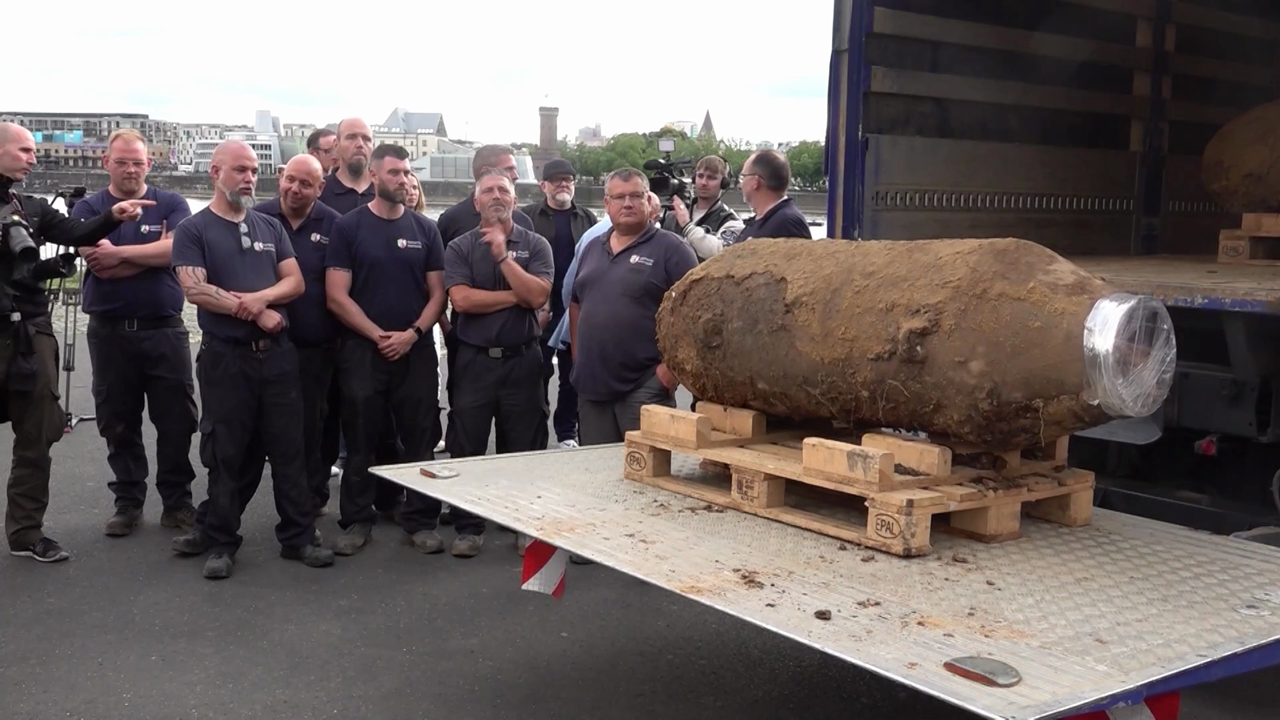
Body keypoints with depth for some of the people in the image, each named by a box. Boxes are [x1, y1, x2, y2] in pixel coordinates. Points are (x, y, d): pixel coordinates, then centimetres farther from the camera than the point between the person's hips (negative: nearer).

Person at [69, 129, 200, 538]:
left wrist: (120, 252, -13)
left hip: (165, 330, -1)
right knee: (118, 424, 8)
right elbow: (99, 265, -12)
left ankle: (177, 502, 14)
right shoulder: (88, 210, 4)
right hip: (109, 332, 1)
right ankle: (128, 503, 20)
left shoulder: (172, 205, 4)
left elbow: (177, 250, -15)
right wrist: (154, 252, -11)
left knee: (177, 421, 2)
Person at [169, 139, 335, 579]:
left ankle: (299, 536, 13)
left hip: (278, 353, 4)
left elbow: (295, 282, 6)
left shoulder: (271, 227, 13)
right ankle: (219, 542, 15)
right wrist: (257, 313, -11)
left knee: (289, 448, 5)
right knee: (229, 453, 3)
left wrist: (260, 297, -14)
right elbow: (195, 290, -13)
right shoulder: (193, 230, 0)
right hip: (225, 357, -3)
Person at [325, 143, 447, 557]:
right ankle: (357, 520, 17)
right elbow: (337, 296, -5)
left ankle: (421, 521, 13)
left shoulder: (425, 229, 7)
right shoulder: (348, 227, 0)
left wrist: (412, 333, -10)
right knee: (360, 442, 5)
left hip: (416, 351, 2)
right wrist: (380, 336, -11)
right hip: (362, 350, -2)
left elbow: (438, 293, 6)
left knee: (419, 440, 4)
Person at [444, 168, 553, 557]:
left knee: (525, 448, 7)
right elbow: (462, 299, -11)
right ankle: (468, 527, 17)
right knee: (467, 448, 6)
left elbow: (538, 296, -11)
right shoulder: (460, 247, 3)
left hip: (523, 360, 0)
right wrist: (515, 297, -10)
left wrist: (503, 255, -14)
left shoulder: (536, 245, 3)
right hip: (474, 360, 0)